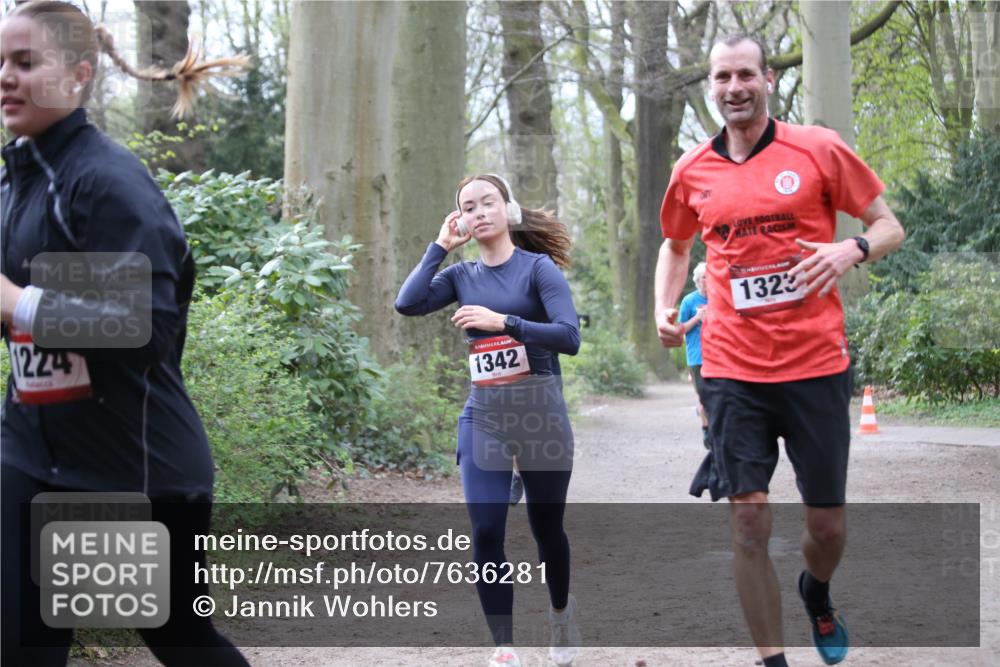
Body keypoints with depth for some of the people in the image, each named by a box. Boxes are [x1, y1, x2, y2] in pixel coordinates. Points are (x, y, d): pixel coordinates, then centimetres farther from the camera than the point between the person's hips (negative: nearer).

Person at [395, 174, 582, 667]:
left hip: (541, 413, -3)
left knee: (546, 528, 12)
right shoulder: (462, 276, 7)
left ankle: (561, 612, 40)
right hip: (482, 416, 3)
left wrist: (502, 321, -22)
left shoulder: (538, 267, -4)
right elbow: (408, 303, -9)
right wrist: (440, 245, -3)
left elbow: (569, 336, -15)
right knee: (485, 535, -8)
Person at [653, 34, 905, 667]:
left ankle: (817, 594, 41)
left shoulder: (819, 148, -2)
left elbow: (890, 225, 3)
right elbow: (676, 244, 24)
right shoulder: (692, 170, 6)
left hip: (816, 364, -1)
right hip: (733, 370, 1)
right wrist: (665, 307, 7)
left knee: (828, 524, 7)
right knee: (748, 520, -6)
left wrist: (852, 248, -19)